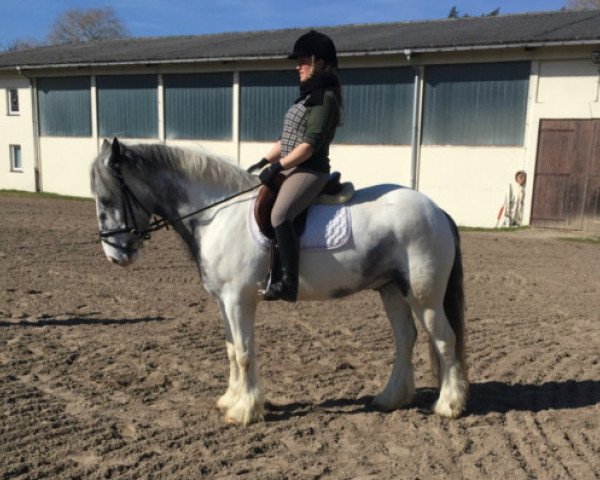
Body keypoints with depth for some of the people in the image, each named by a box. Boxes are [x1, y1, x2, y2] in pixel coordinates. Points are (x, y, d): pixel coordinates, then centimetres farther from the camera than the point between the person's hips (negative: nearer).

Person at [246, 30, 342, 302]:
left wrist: (276, 166, -21)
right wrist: (264, 161, 11)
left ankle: (288, 283, -28)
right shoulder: (308, 96, 19)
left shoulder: (325, 97, -10)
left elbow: (310, 145, -20)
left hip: (310, 171, -11)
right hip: (289, 169, 11)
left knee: (280, 216, -33)